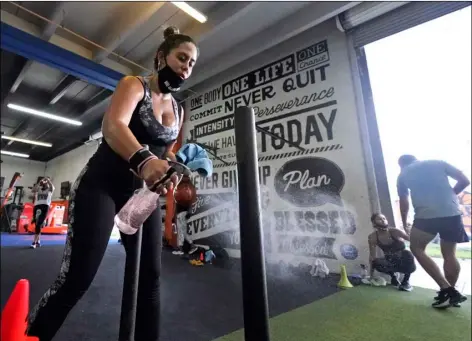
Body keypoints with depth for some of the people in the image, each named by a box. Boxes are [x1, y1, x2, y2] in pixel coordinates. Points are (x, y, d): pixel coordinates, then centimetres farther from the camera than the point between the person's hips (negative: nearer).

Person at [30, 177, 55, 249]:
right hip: (37, 206, 3)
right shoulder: (38, 189, 21)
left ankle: (34, 242, -14)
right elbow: (33, 190, -1)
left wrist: (48, 180, -7)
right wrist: (39, 182, -3)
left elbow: (52, 187, -7)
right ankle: (38, 241, 16)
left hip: (45, 206, -3)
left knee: (39, 224, -13)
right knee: (37, 224, 6)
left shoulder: (49, 190, 16)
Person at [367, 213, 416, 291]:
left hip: (405, 261, -2)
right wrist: (371, 274, -9)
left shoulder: (394, 231, -20)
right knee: (376, 263, -30)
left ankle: (406, 281, -11)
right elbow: (372, 256, -9)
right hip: (391, 262, 2)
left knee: (407, 254, -36)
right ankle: (393, 276, 4)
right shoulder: (372, 237, -15)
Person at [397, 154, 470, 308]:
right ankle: (451, 293, 23)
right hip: (452, 213, 4)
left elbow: (404, 203, 18)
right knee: (449, 254, 17)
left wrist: (405, 224, 30)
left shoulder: (403, 174, 14)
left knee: (417, 248, 12)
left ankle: (446, 289, 4)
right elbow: (464, 180, 10)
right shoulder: (438, 163, 17)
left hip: (426, 215, -3)